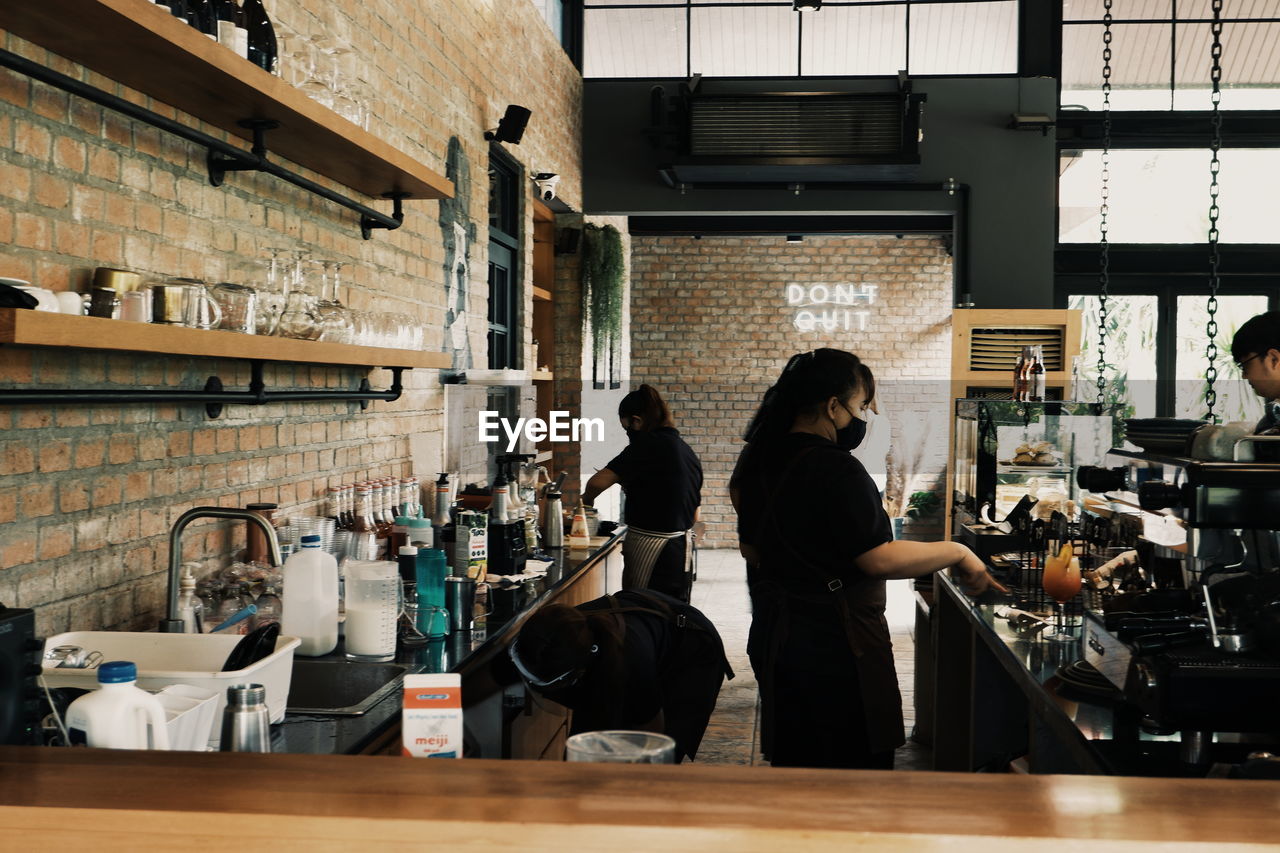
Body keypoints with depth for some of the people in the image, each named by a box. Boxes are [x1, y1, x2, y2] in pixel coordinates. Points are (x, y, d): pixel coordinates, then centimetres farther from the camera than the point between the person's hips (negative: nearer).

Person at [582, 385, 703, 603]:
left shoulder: (648, 446, -13)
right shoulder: (686, 450, 13)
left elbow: (598, 482, -20)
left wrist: (586, 499, 3)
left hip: (652, 552, -9)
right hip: (682, 550, 9)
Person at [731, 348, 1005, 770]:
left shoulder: (760, 460, 7)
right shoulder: (835, 470, -20)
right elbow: (879, 559, -22)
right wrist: (956, 553, -12)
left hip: (772, 636, 9)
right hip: (835, 643, -9)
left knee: (793, 762, 17)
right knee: (857, 765, 3)